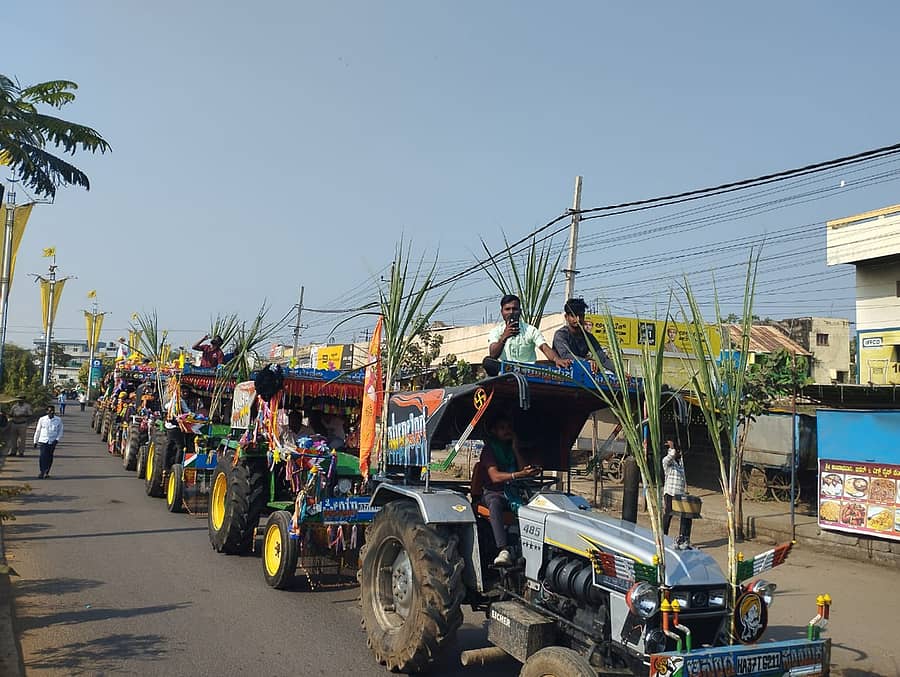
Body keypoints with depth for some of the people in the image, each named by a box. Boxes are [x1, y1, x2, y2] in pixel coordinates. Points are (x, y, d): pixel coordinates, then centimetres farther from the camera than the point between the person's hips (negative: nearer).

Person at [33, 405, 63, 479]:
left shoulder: (58, 420, 0)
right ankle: (42, 472, -7)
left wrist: (57, 440, -6)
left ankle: (46, 472, 19)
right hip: (43, 441, -1)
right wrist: (35, 441, 13)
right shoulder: (42, 419, 0)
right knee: (43, 456, -11)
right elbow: (38, 431, 10)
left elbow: (60, 431, 7)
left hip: (52, 442, 1)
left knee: (49, 458, 7)